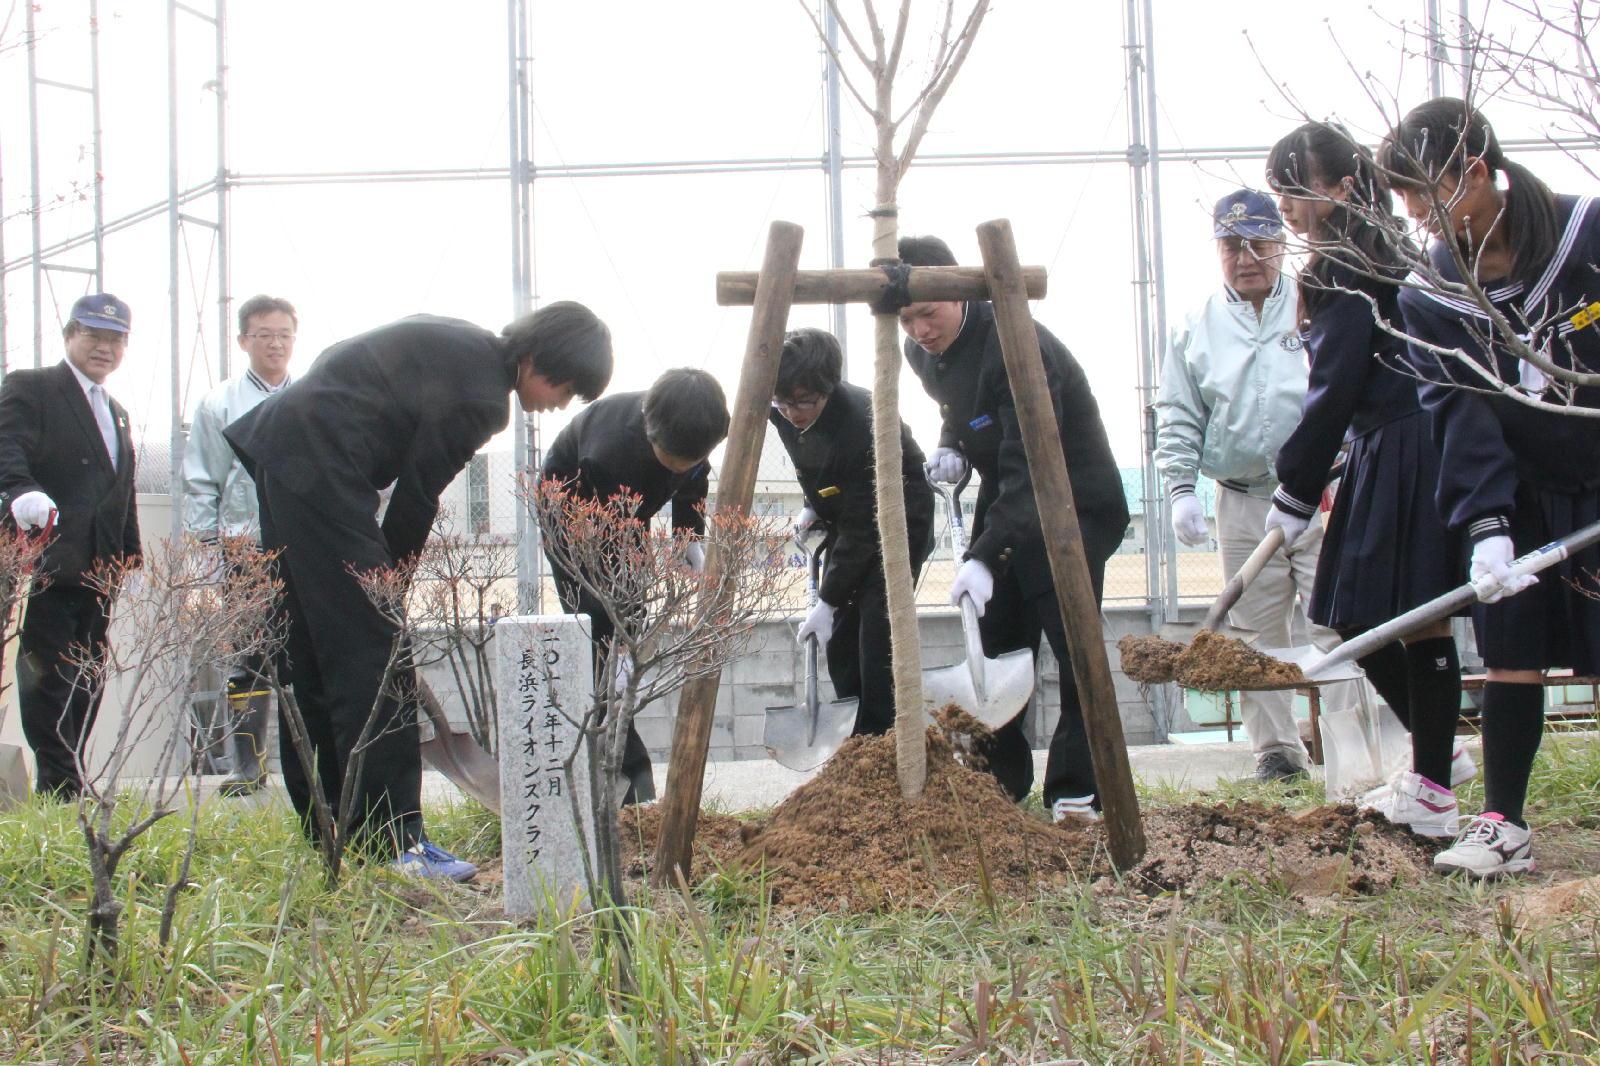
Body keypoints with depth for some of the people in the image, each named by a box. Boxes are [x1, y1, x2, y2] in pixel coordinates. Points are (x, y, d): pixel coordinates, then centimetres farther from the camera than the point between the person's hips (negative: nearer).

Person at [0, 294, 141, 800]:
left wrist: (131, 563, 17)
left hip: (97, 574, 8)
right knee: (50, 681, -6)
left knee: (86, 687, 9)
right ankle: (60, 792, -4)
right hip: (48, 567, -7)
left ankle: (72, 789, 15)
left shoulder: (116, 413, 23)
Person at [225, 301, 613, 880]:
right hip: (320, 468, -11)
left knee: (312, 653, 14)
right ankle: (393, 841, -8)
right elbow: (418, 493, -8)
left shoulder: (463, 345, 17)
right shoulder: (480, 389, -12)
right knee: (374, 653, -9)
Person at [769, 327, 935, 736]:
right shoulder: (784, 416, -13)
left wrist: (827, 601, -26)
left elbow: (863, 527, -29)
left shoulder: (862, 423, -35)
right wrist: (814, 507, 4)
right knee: (839, 640, 5)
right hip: (845, 522, 8)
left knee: (876, 639, -15)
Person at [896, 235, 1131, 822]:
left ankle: (1077, 791, -12)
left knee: (1072, 643, -17)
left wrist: (985, 556, -41)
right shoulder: (923, 353, 0)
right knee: (996, 647, 5)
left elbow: (1028, 468, -33)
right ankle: (999, 784, 14)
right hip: (1004, 504, 8)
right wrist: (950, 447, -1)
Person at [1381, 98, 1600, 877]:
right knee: (1510, 656, -1)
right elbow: (1459, 414, -11)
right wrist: (1485, 525, -22)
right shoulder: (1427, 296, -5)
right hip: (1520, 497, 2)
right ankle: (1504, 826, 8)